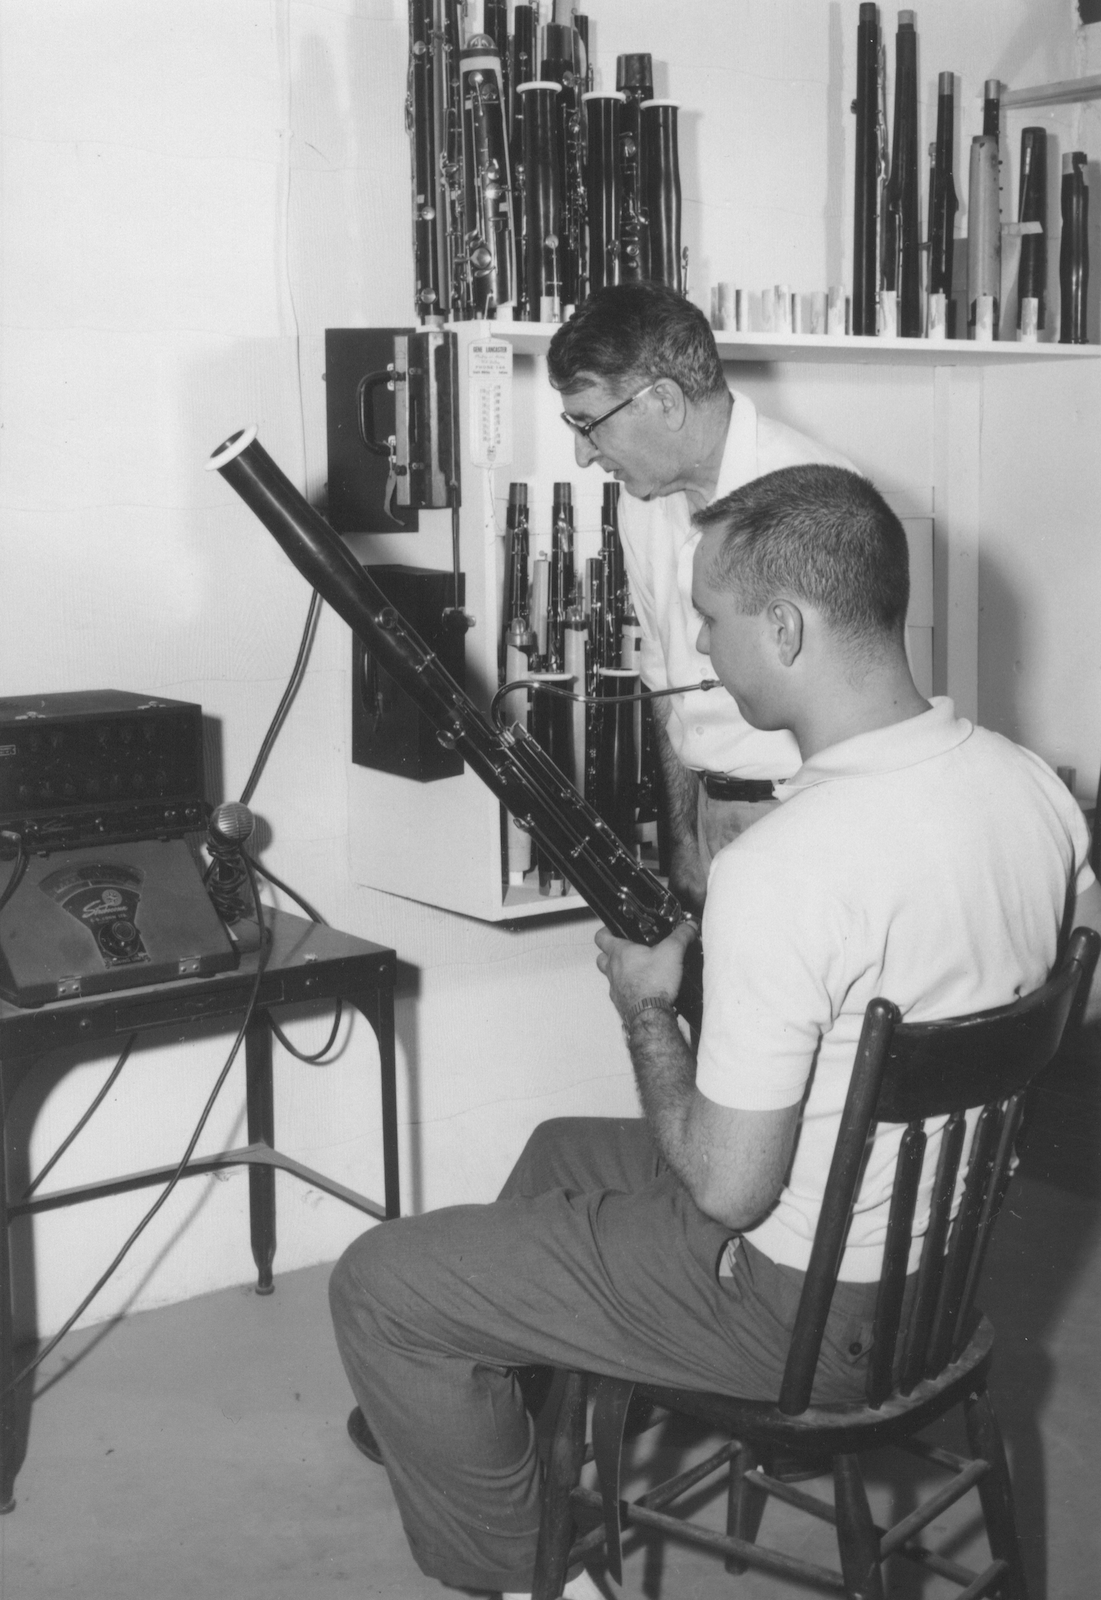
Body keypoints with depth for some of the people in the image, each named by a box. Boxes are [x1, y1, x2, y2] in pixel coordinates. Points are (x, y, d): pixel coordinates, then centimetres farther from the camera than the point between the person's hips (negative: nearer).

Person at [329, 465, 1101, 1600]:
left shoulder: (782, 869, -33)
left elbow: (728, 1189, -27)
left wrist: (646, 1006, -8)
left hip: (801, 1306, -8)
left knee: (378, 1286, 2)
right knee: (561, 1152, 29)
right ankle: (477, 1417, 48)